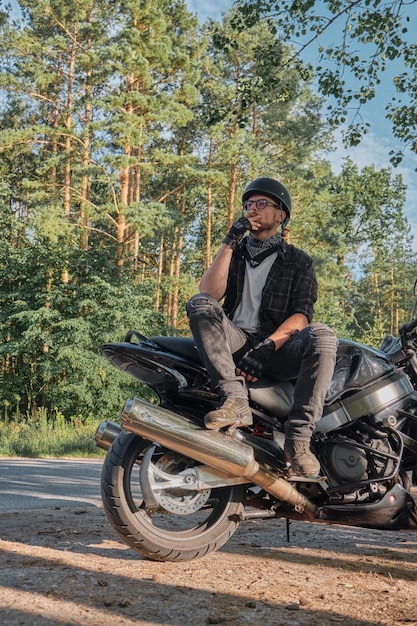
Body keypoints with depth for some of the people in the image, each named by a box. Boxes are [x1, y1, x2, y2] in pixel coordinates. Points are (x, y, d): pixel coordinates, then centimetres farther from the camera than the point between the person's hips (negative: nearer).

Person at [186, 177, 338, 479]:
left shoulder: (298, 261, 12)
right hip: (236, 343, 2)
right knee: (199, 304, -26)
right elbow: (210, 293, 0)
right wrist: (229, 243, -4)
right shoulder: (234, 252, 20)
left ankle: (299, 438, -34)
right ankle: (235, 399, -38)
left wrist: (266, 347, -21)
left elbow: (301, 315, -4)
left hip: (278, 348, -1)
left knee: (322, 335, -32)